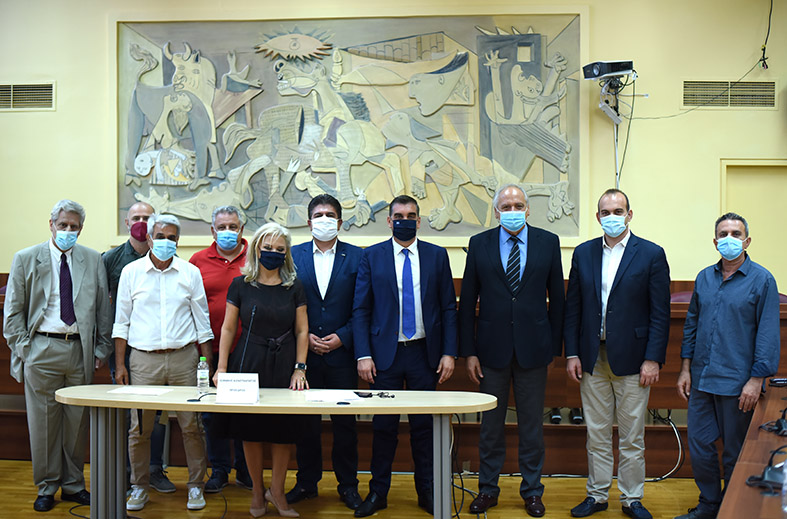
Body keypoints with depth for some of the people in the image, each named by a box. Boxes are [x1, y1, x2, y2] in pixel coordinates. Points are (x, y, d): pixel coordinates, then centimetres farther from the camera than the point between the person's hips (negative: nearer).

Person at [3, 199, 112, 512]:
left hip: (80, 349, 2)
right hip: (42, 349, -1)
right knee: (43, 421, 4)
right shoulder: (26, 259, 4)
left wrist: (102, 349, 4)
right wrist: (23, 348, -4)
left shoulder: (93, 260, 8)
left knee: (78, 421, 8)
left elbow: (103, 308, 9)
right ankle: (46, 488, 19)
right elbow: (13, 311, 4)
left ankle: (73, 484, 22)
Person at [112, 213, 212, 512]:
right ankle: (139, 486, 22)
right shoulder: (131, 272, 5)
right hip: (143, 358, 0)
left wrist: (208, 363, 4)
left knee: (191, 425, 1)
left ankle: (195, 485, 16)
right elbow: (121, 321, 8)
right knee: (139, 427, 3)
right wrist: (119, 364, 3)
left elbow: (202, 320, 9)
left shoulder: (190, 273, 5)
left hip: (183, 357, 0)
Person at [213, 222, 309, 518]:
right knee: (250, 430, 6)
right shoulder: (240, 285, 3)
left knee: (283, 431, 3)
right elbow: (228, 328, 4)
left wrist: (299, 369, -3)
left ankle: (277, 491, 21)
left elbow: (301, 330, 5)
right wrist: (221, 368, -1)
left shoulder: (294, 287, 4)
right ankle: (257, 491, 23)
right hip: (248, 364, 0)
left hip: (284, 366, 0)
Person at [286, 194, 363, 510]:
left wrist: (342, 336, -11)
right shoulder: (292, 255, 6)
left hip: (341, 353, -1)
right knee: (305, 421, 9)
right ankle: (306, 482, 25)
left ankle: (348, 485, 21)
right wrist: (304, 336, -7)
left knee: (345, 422, 7)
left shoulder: (356, 257, 2)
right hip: (304, 352, 1)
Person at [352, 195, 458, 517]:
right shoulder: (371, 257, 3)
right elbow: (361, 310, 1)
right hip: (385, 354, -1)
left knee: (424, 425, 9)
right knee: (384, 425, 6)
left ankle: (427, 492, 24)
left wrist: (449, 352, -2)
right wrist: (363, 355, -7)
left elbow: (448, 307, 5)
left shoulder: (437, 255, 5)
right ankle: (378, 493, 21)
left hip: (425, 353, 1)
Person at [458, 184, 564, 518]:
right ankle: (488, 489, 26)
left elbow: (557, 298, 5)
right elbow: (467, 301, 2)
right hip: (492, 347, 0)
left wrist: (555, 346, 2)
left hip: (533, 348, 0)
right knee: (491, 424, 11)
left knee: (531, 424, 10)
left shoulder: (548, 243, 2)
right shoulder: (479, 244, 1)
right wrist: (469, 351, -2)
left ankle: (531, 490, 27)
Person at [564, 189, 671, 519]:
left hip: (632, 359, -3)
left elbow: (660, 313, -5)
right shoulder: (583, 253, 7)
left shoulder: (651, 254, -2)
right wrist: (572, 354, 2)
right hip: (592, 360, 3)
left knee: (632, 438, 7)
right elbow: (572, 308, 8)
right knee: (596, 435, 12)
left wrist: (653, 359, -10)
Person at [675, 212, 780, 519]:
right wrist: (685, 369, 10)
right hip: (701, 379, 5)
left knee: (734, 454, 8)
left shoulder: (762, 280, -6)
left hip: (737, 383, -5)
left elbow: (768, 334, -9)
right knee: (699, 447, 11)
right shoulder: (704, 278, 8)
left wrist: (756, 380, -14)